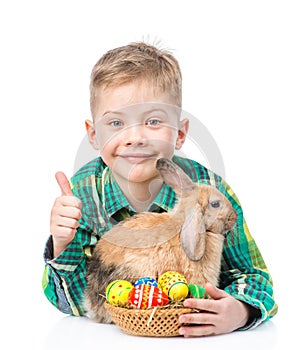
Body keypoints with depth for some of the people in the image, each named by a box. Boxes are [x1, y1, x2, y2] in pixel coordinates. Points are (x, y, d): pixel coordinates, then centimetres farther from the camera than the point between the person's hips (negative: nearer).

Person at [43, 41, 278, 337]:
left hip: (197, 338, 0)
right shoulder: (81, 192, -13)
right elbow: (76, 304, -9)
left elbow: (254, 276, -7)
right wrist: (62, 246, -28)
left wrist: (239, 312, -29)